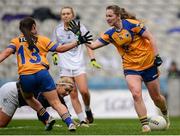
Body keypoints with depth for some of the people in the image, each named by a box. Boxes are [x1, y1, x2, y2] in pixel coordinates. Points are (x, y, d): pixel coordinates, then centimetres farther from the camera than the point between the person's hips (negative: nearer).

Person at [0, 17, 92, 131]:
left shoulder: (16, 41, 12)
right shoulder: (42, 39, 12)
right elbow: (60, 49, 10)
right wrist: (78, 42, 15)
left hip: (25, 77, 1)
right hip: (42, 74, 0)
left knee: (28, 98, 30)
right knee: (56, 103, 0)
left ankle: (47, 118, 16)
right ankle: (70, 123, -21)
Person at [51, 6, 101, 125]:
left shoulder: (79, 27, 2)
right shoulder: (58, 29, 8)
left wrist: (92, 59, -8)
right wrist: (54, 54, 3)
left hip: (78, 64, -2)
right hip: (64, 65, 2)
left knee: (84, 91, -16)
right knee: (73, 94, -4)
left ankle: (88, 109, 14)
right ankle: (82, 120, 0)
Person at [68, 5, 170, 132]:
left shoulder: (131, 24, -15)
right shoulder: (110, 34, -1)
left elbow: (150, 38, -11)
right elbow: (92, 45, -4)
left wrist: (156, 56, -16)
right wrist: (80, 34, -13)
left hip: (148, 63, -3)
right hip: (131, 67, 3)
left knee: (156, 97, 9)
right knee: (136, 94, -20)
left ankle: (165, 114, 40)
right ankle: (145, 125, -12)